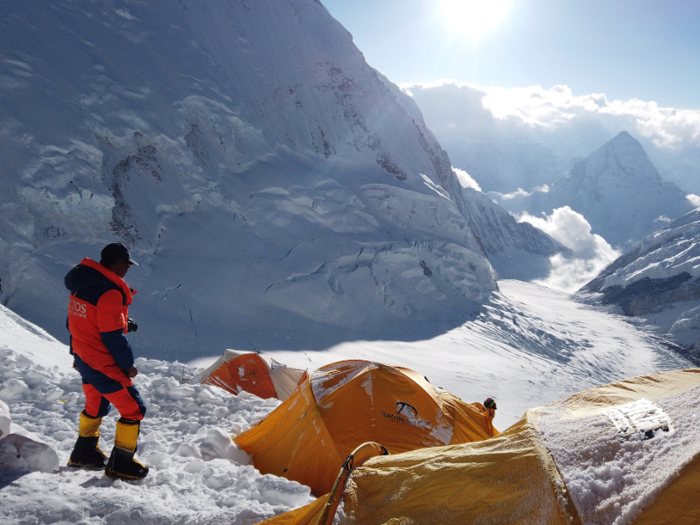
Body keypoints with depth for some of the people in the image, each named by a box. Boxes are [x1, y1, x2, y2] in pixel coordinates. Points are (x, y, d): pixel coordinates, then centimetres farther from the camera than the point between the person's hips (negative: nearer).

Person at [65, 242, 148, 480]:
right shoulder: (109, 293, -25)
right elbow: (113, 337, -21)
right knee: (133, 409, 2)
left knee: (96, 406, 28)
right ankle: (121, 464, 10)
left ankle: (84, 453, 43)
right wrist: (128, 364, -10)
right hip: (104, 365, -9)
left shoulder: (81, 284, 4)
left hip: (83, 358, 10)